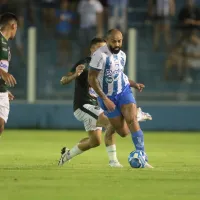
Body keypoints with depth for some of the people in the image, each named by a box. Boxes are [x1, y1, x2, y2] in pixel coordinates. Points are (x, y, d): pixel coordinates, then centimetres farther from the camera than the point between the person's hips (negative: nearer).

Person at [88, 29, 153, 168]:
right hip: (108, 96, -4)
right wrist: (105, 99, -21)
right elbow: (92, 79, -19)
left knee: (132, 120, -18)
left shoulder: (122, 55, 4)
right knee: (122, 131, -2)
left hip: (124, 91, 4)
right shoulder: (100, 55, -19)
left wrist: (134, 84, 4)